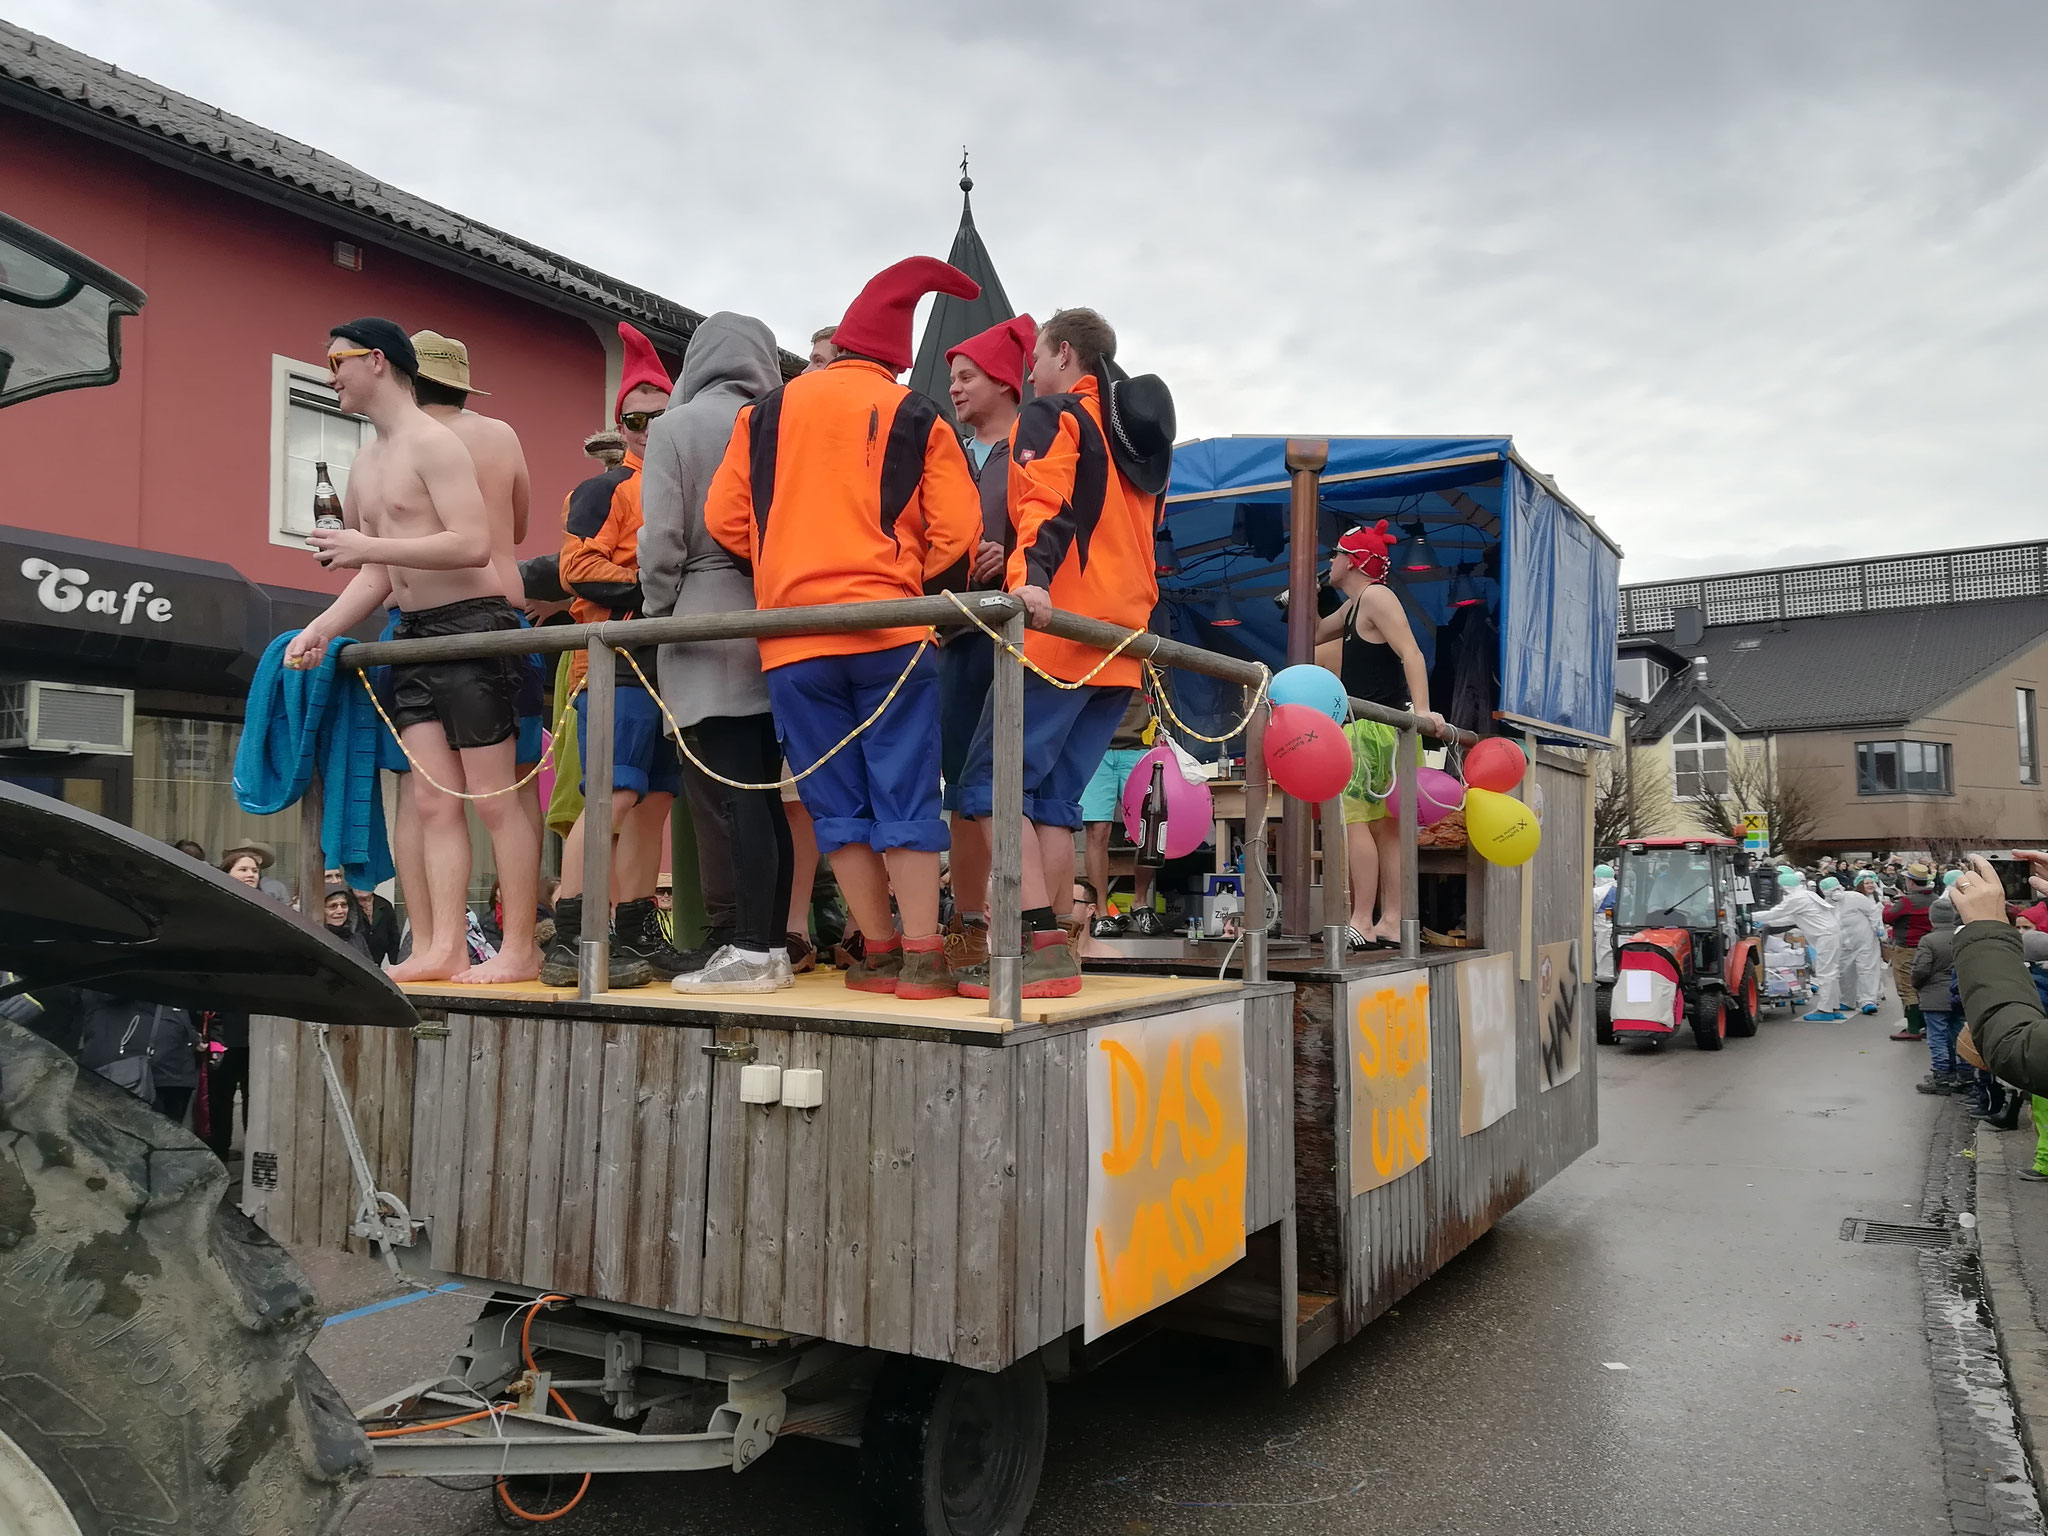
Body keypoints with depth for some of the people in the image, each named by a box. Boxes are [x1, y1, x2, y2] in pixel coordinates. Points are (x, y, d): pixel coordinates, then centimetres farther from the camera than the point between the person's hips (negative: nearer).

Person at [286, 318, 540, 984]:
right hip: (414, 632, 9)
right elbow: (377, 576, 19)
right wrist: (322, 628, 6)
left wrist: (369, 546, -20)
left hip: (472, 625, -9)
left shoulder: (434, 443, -9)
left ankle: (521, 950, -1)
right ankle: (443, 949, 6)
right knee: (433, 801, 4)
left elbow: (473, 545, -21)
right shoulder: (364, 466, 19)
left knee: (493, 798, -6)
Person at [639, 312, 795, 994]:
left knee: (735, 796, -6)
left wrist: (660, 608, 6)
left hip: (708, 623, -5)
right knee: (763, 791, 8)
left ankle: (752, 952, -6)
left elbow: (662, 535, -7)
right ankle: (773, 944, 10)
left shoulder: (675, 428, 0)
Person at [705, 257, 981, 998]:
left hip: (792, 636, 2)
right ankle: (922, 957, -1)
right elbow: (957, 531, -2)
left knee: (838, 804, 8)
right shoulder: (918, 419, 5)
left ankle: (879, 953, 10)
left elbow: (724, 518, 8)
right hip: (890, 631, -1)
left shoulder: (766, 413, 11)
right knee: (905, 797, 1)